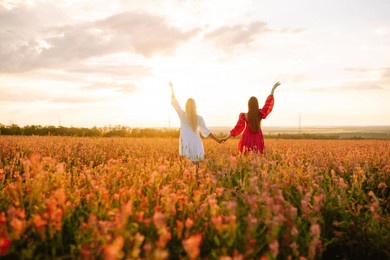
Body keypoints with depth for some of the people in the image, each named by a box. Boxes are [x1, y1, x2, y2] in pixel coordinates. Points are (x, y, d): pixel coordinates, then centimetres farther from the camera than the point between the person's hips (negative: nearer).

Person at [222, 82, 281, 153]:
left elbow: (238, 128, -9)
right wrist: (273, 89, 8)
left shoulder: (244, 116, -13)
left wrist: (227, 137, -1)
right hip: (258, 140, 2)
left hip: (247, 140, -1)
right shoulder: (261, 114, -8)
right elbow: (268, 103, 1)